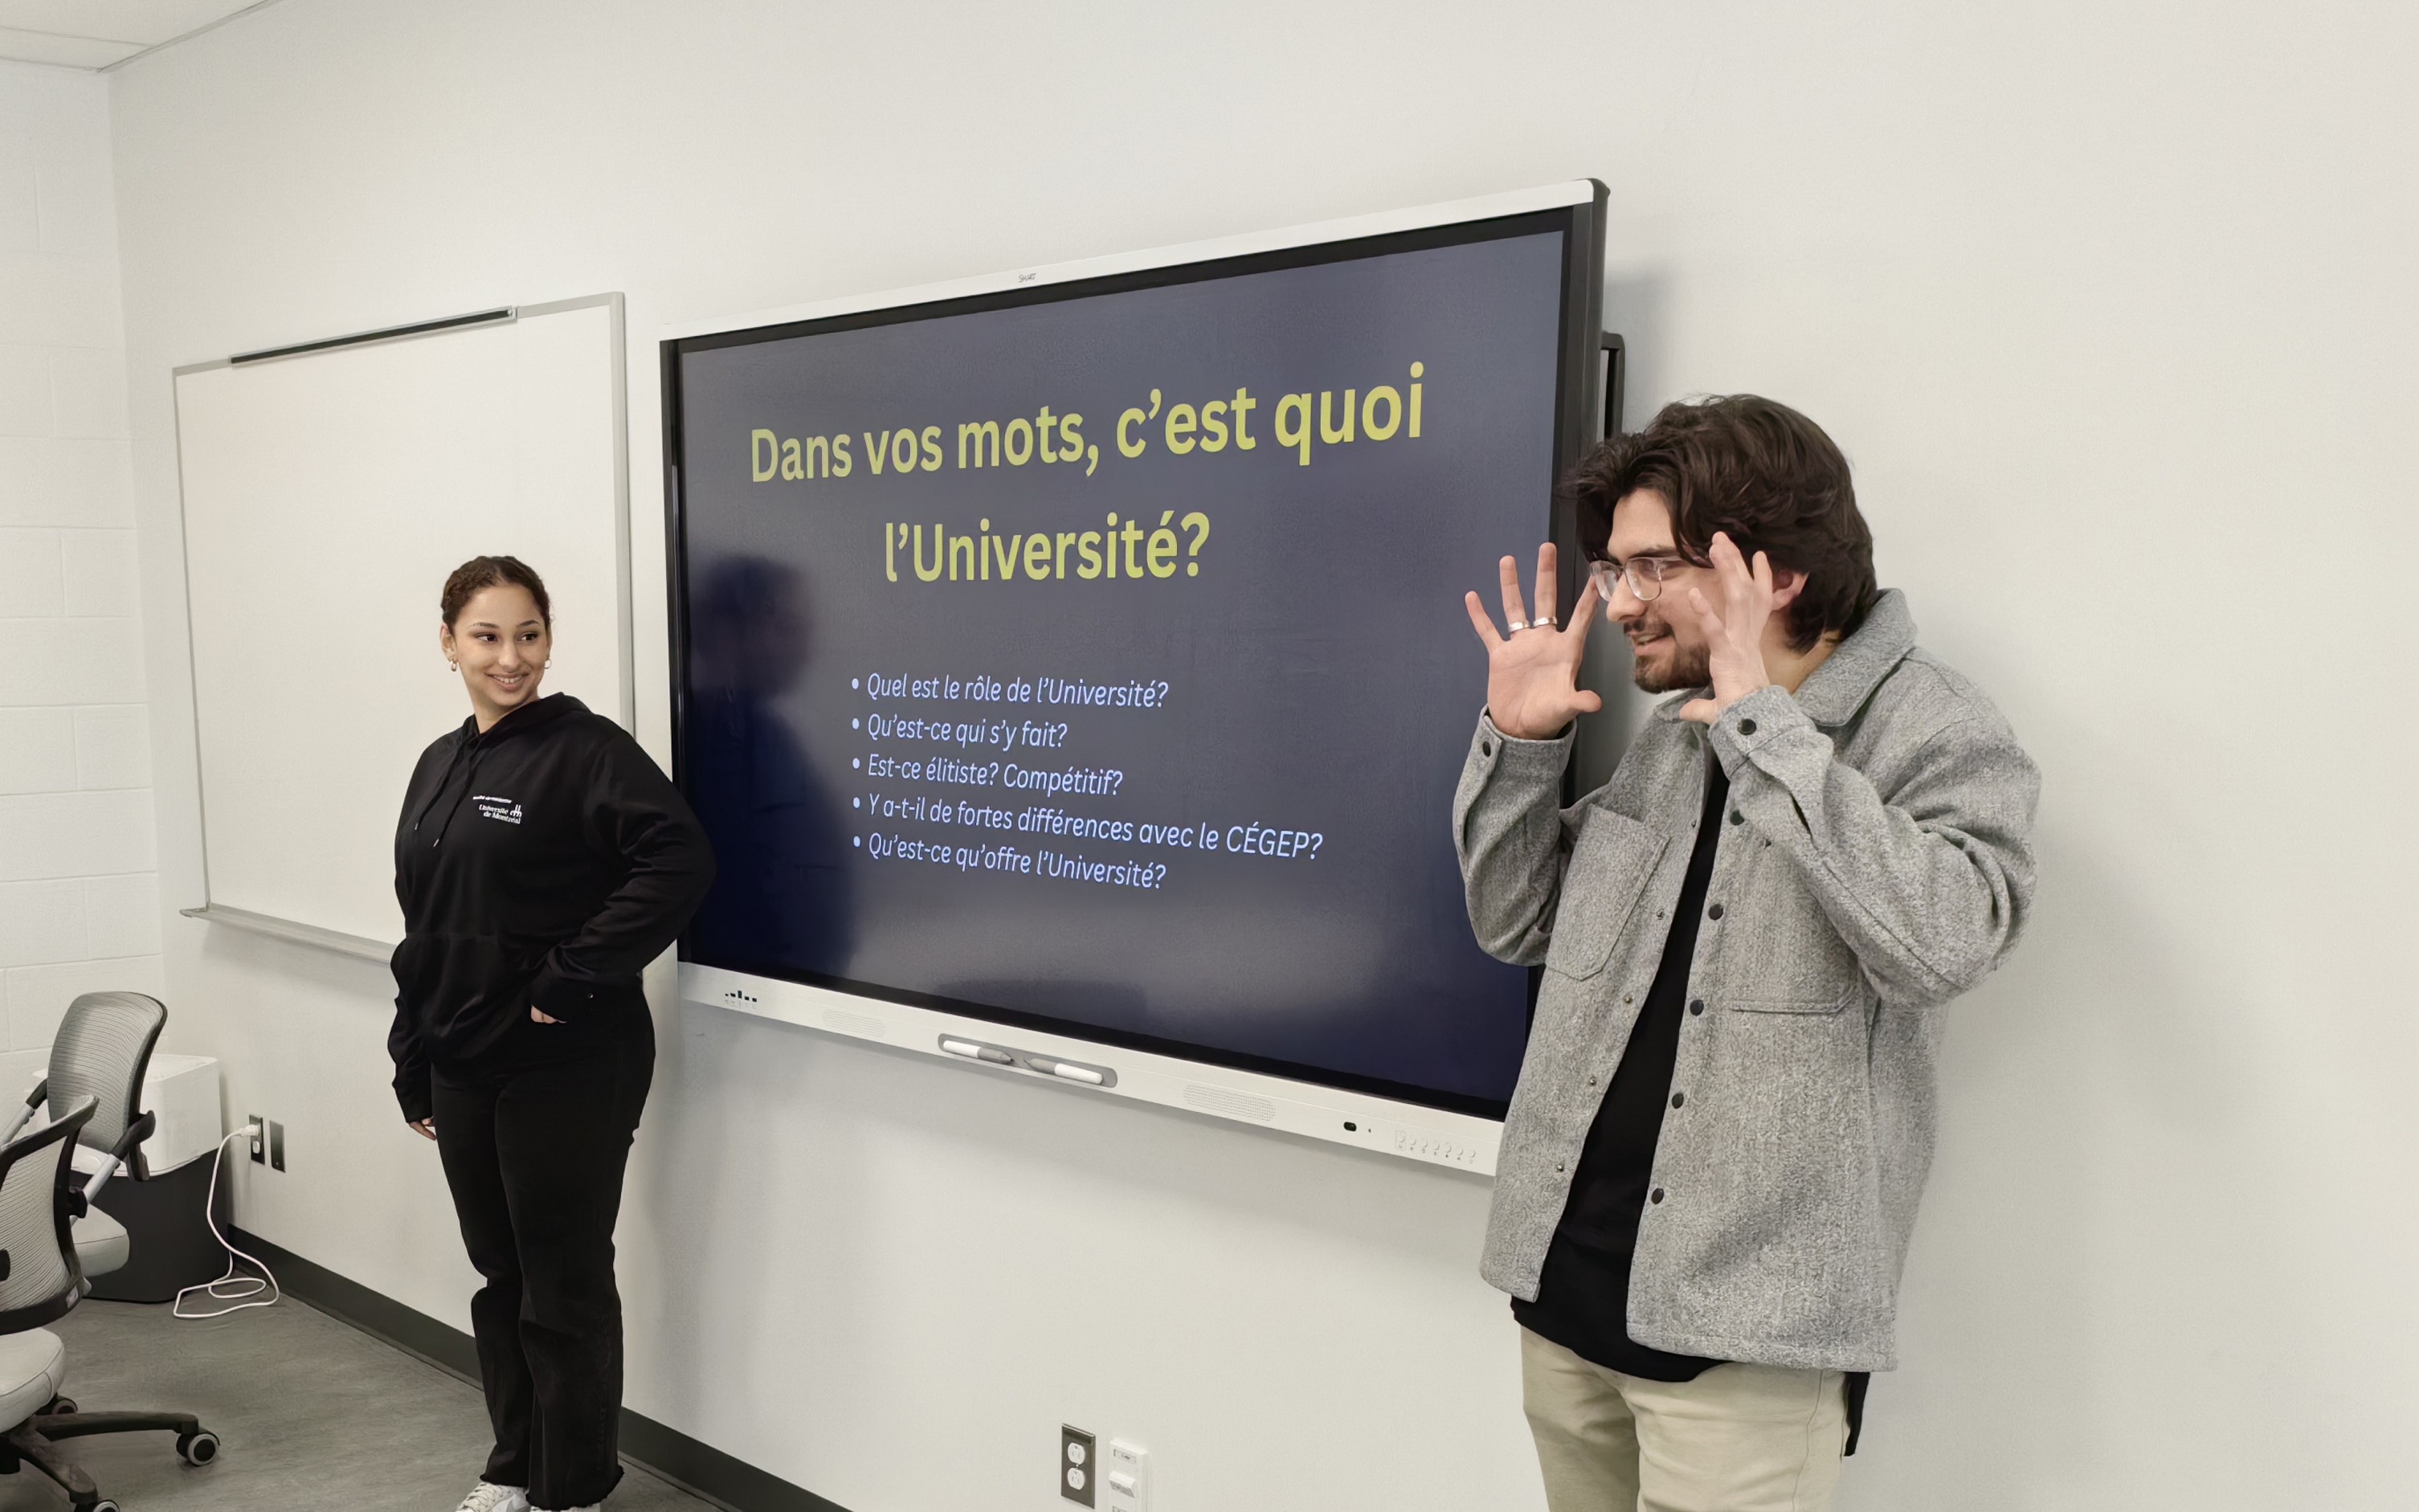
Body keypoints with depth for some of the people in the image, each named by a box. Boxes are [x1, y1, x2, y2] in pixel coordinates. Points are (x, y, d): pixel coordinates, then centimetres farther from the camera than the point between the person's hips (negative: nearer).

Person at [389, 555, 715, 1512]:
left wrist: (573, 976, -23)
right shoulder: (440, 766, 11)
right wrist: (412, 1066, 16)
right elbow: (422, 930, 16)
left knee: (565, 1288, 4)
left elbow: (678, 863, -26)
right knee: (500, 1276, 19)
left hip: (566, 1070, -7)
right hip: (464, 1068, 7)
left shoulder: (586, 748, -12)